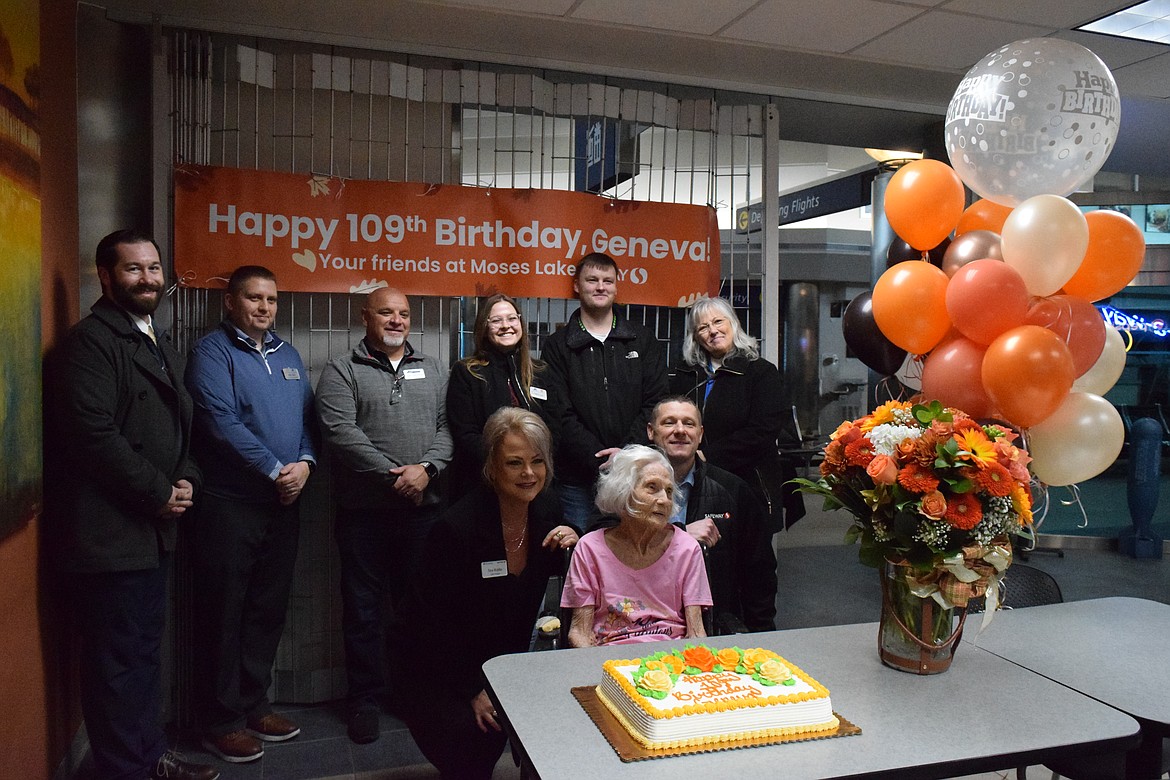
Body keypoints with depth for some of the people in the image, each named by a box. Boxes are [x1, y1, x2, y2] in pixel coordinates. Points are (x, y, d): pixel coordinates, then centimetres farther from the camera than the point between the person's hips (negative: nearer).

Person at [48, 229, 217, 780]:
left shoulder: (160, 345, 17)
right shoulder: (90, 341, -12)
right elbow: (93, 434, -21)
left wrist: (187, 481, 2)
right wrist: (159, 494, -14)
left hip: (154, 529, 9)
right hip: (109, 535, -9)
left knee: (146, 652, 19)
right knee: (120, 663, 2)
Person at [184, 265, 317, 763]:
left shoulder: (287, 355, 15)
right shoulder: (212, 352, -6)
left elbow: (308, 417, 12)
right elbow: (221, 422, -17)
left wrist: (305, 463, -7)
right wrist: (275, 470, -15)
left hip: (283, 504, 6)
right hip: (230, 505, -6)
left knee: (268, 611, 14)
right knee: (224, 617, 4)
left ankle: (254, 705, 28)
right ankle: (221, 722, 17)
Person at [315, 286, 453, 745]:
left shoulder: (433, 371, 14)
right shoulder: (342, 372, 3)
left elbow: (449, 427, 5)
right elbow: (339, 431, -10)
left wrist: (426, 468, -13)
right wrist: (393, 475, -15)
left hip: (424, 506, 3)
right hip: (364, 509, -2)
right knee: (364, 607, 6)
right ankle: (365, 697, 21)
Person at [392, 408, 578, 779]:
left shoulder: (548, 508, -8)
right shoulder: (456, 527, -27)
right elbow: (435, 620, -19)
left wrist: (569, 546, -11)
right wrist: (473, 690, -15)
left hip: (505, 659, 5)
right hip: (434, 666, -5)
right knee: (470, 742, -23)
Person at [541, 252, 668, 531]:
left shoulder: (642, 339, 10)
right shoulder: (557, 346, 5)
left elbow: (655, 402, 2)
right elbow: (560, 415, -4)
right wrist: (601, 459, -14)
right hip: (578, 479, -1)